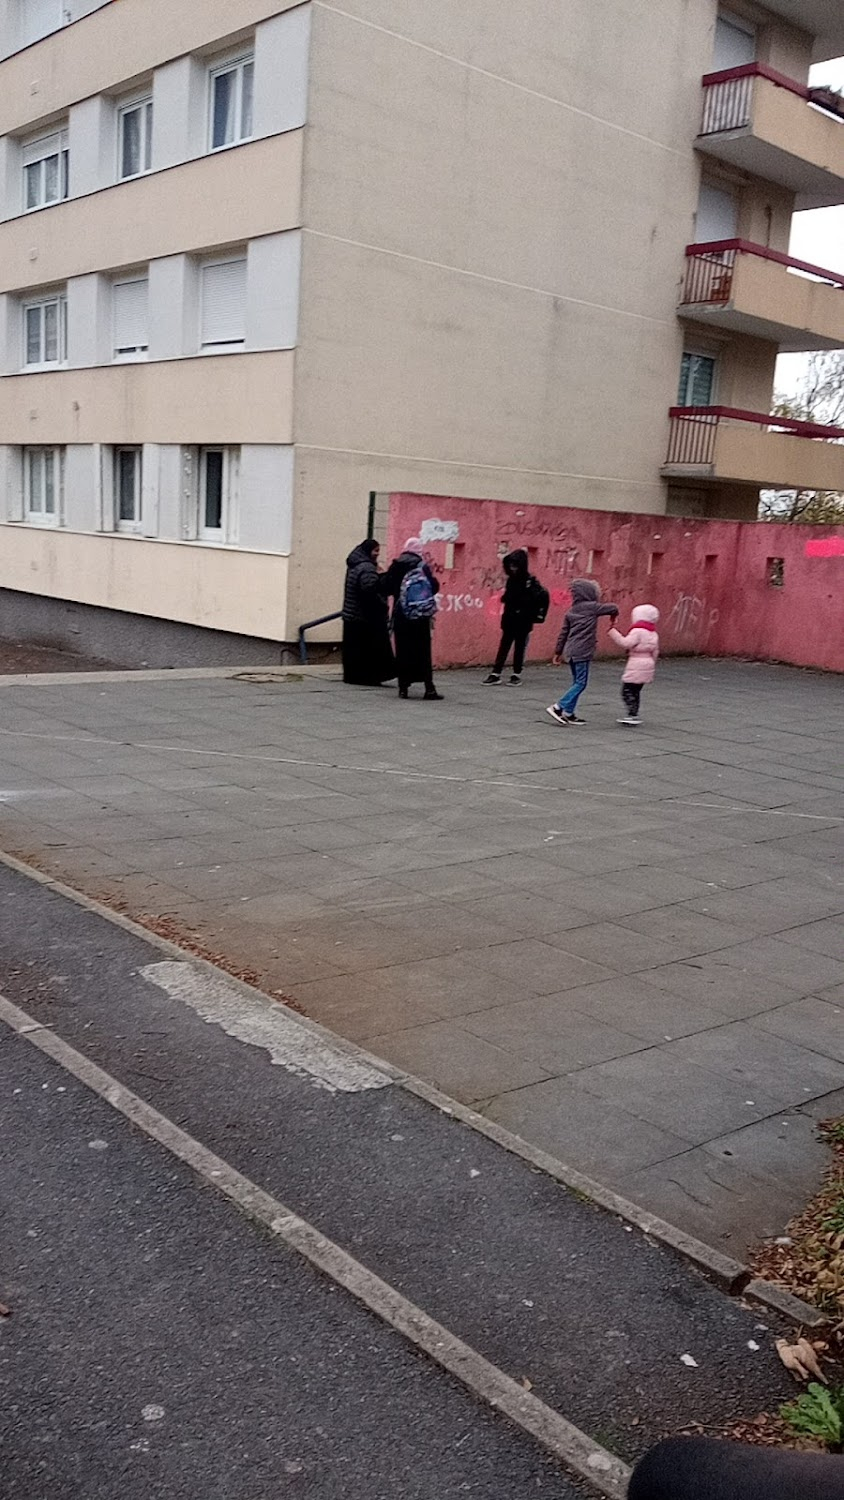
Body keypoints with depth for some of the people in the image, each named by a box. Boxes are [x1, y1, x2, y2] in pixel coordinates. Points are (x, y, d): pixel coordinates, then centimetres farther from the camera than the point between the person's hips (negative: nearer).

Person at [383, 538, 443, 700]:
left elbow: (386, 589, -2)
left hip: (401, 615, 1)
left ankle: (403, 687, 4)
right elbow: (434, 587, -5)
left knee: (403, 651, 6)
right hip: (421, 617, -1)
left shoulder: (395, 566, 0)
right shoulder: (423, 566, -4)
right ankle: (429, 688, -2)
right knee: (423, 651, 3)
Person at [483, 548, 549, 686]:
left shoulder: (531, 582, -12)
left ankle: (517, 674, 14)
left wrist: (538, 614, -15)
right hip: (509, 620, 5)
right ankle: (496, 674, 4)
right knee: (503, 647, 4)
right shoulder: (511, 580, 5)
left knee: (520, 648, 5)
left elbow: (543, 596, -16)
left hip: (524, 622, -5)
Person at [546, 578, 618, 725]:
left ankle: (569, 714, 15)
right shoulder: (592, 607, -5)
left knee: (577, 682, 14)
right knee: (580, 683, -4)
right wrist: (613, 616, 24)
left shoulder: (572, 611, 13)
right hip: (583, 652, -8)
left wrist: (558, 652, 17)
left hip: (571, 651, 8)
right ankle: (558, 707, -11)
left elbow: (563, 633, 13)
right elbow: (614, 608, 1)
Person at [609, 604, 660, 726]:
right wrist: (652, 665, 28)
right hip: (648, 664, 9)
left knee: (627, 691, -7)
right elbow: (655, 652, 18)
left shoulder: (637, 632, -14)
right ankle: (632, 715, 18)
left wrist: (612, 632, -19)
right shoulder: (653, 634, 14)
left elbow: (625, 643, -24)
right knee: (635, 691, 15)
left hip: (636, 664, -9)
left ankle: (633, 714, -14)